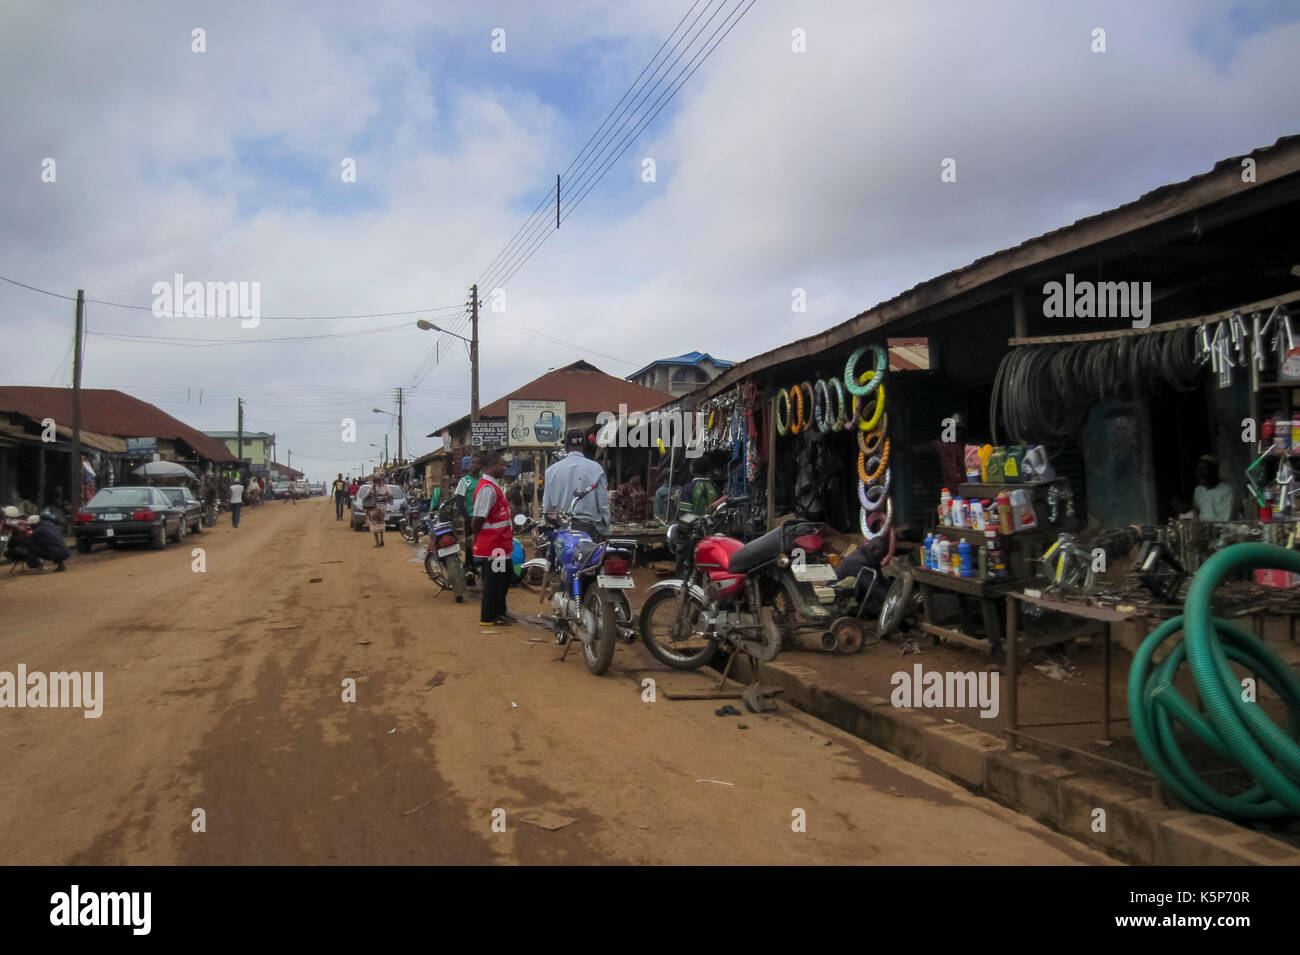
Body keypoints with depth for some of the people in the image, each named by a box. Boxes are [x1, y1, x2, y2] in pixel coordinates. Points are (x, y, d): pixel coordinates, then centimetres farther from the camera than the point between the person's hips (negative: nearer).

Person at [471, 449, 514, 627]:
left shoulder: (495, 486, 14)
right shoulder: (487, 488, -20)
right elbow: (477, 519, -24)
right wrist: (478, 538, -11)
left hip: (500, 546, 10)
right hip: (492, 547, -10)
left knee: (503, 580, 19)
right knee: (493, 582, 0)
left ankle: (500, 613, 31)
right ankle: (488, 618, 10)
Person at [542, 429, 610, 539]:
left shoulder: (552, 470, 3)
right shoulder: (596, 468, -2)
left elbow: (547, 506, 7)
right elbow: (603, 503, 0)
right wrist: (604, 531, 9)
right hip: (589, 528, -2)